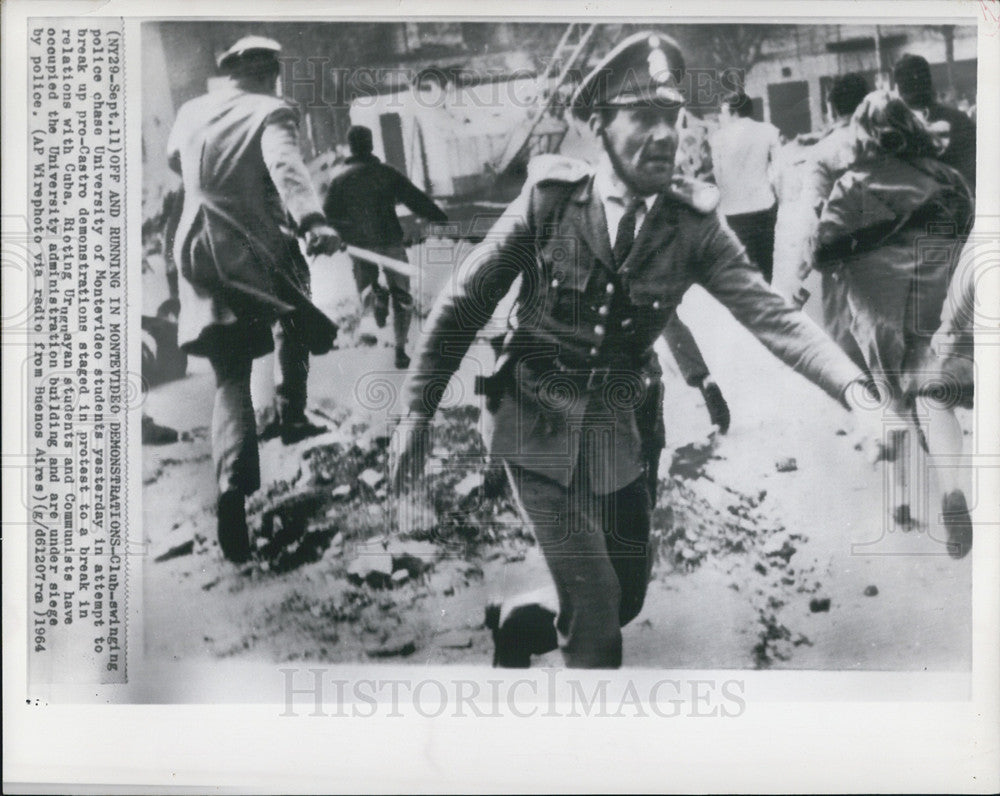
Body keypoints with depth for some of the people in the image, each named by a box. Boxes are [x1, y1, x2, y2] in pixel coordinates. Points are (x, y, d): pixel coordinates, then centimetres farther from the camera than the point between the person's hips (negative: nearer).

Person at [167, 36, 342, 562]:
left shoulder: (190, 113, 11)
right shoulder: (271, 112, -6)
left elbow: (174, 161, 32)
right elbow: (286, 165, -27)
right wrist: (311, 221, -43)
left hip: (198, 255, 4)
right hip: (259, 254, -3)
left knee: (230, 378, 5)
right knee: (293, 318, 31)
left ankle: (233, 483, -15)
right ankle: (291, 415, 28)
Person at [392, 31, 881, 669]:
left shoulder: (693, 223, -8)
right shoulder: (550, 200, -13)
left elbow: (770, 312, -15)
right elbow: (464, 305, -6)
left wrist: (853, 386, -31)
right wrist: (417, 412, -5)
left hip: (626, 433, 3)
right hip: (542, 430, -3)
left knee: (627, 597, 15)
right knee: (596, 599, -8)